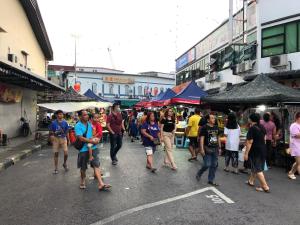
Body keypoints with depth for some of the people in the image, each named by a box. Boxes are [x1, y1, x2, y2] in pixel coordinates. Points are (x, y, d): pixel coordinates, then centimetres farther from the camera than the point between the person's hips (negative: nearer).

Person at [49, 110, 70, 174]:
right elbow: (51, 132, 1)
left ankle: (65, 164, 21)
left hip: (63, 138, 1)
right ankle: (56, 168, 20)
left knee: (66, 153, -9)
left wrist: (68, 140, 9)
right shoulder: (53, 123, -3)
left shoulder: (65, 122, 2)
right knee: (56, 154, 7)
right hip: (56, 139, -1)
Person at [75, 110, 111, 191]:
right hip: (83, 149, -4)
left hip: (93, 148, 4)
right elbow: (81, 138, -22)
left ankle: (101, 184, -7)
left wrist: (93, 138, -1)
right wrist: (92, 141, -19)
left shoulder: (90, 124, 6)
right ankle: (82, 181, 39)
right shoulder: (78, 126, -12)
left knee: (96, 165, -5)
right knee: (83, 167, 14)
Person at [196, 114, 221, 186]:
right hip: (207, 149, -6)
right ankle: (199, 174, 20)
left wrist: (219, 148, 14)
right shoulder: (204, 128, -9)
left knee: (214, 165, 8)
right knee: (207, 165, -7)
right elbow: (202, 138, -11)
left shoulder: (216, 128, 10)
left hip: (215, 149, 6)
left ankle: (211, 180, 21)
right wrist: (202, 149, -16)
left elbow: (218, 138, 17)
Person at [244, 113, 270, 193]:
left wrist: (246, 153, -15)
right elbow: (264, 138, 15)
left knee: (258, 169, 0)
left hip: (255, 151, -8)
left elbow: (250, 142, -20)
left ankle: (265, 187, 1)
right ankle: (251, 181, 34)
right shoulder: (262, 127, 6)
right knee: (255, 166, 21)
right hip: (263, 149, 8)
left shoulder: (252, 128, -18)